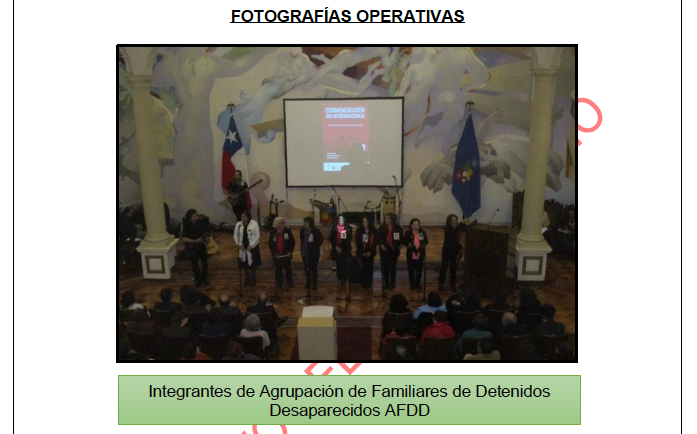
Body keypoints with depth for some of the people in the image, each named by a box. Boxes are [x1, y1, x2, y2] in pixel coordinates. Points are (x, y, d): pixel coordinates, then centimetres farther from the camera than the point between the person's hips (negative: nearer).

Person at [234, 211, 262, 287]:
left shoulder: (254, 224, -14)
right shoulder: (238, 224, -5)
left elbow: (257, 236, -13)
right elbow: (236, 235, 1)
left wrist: (250, 246, -16)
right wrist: (239, 245, -10)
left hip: (252, 247, -3)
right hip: (242, 247, 3)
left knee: (253, 263, 9)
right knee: (245, 263, 14)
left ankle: (253, 279, 28)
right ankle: (247, 278, 34)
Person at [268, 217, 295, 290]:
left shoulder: (288, 231, -7)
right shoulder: (273, 232, -5)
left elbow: (292, 242, -2)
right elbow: (270, 244, -1)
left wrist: (290, 251, -10)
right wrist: (274, 254, -10)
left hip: (286, 254, 0)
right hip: (277, 255, 0)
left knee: (288, 269, 12)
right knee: (278, 270, 11)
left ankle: (289, 282, 28)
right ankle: (279, 283, 25)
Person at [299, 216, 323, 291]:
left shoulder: (316, 231, -14)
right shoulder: (302, 230, -2)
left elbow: (321, 240, 0)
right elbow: (302, 241, 9)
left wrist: (316, 247, -5)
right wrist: (302, 250, 7)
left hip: (314, 253, -4)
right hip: (305, 253, 4)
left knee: (313, 269, 6)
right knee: (307, 269, 15)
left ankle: (314, 284, 19)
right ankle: (308, 283, 32)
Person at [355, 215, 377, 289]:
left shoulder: (373, 230, 1)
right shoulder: (359, 230, 2)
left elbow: (375, 242, 1)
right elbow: (357, 243, 3)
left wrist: (370, 252, -7)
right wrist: (362, 252, -4)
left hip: (370, 252, 0)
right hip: (361, 252, 0)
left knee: (369, 268, 1)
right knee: (363, 268, -4)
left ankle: (369, 282, 11)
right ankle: (363, 283, 5)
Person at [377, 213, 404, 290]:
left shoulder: (398, 228, 0)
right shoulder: (382, 228, 1)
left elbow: (401, 238, 8)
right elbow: (378, 238, 2)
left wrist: (399, 246, -2)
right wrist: (381, 245, -11)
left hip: (394, 251, 0)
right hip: (384, 251, 0)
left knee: (393, 268, 5)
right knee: (385, 268, 3)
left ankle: (392, 284, 17)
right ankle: (386, 284, 14)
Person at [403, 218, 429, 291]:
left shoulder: (422, 232, 0)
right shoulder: (408, 233, -3)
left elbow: (426, 241, 6)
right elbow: (404, 242, 1)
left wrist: (423, 245, -15)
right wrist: (408, 244, -20)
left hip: (420, 254, 1)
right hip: (411, 254, -1)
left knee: (419, 270, 11)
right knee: (411, 270, 8)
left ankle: (418, 285, 25)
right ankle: (412, 285, 22)